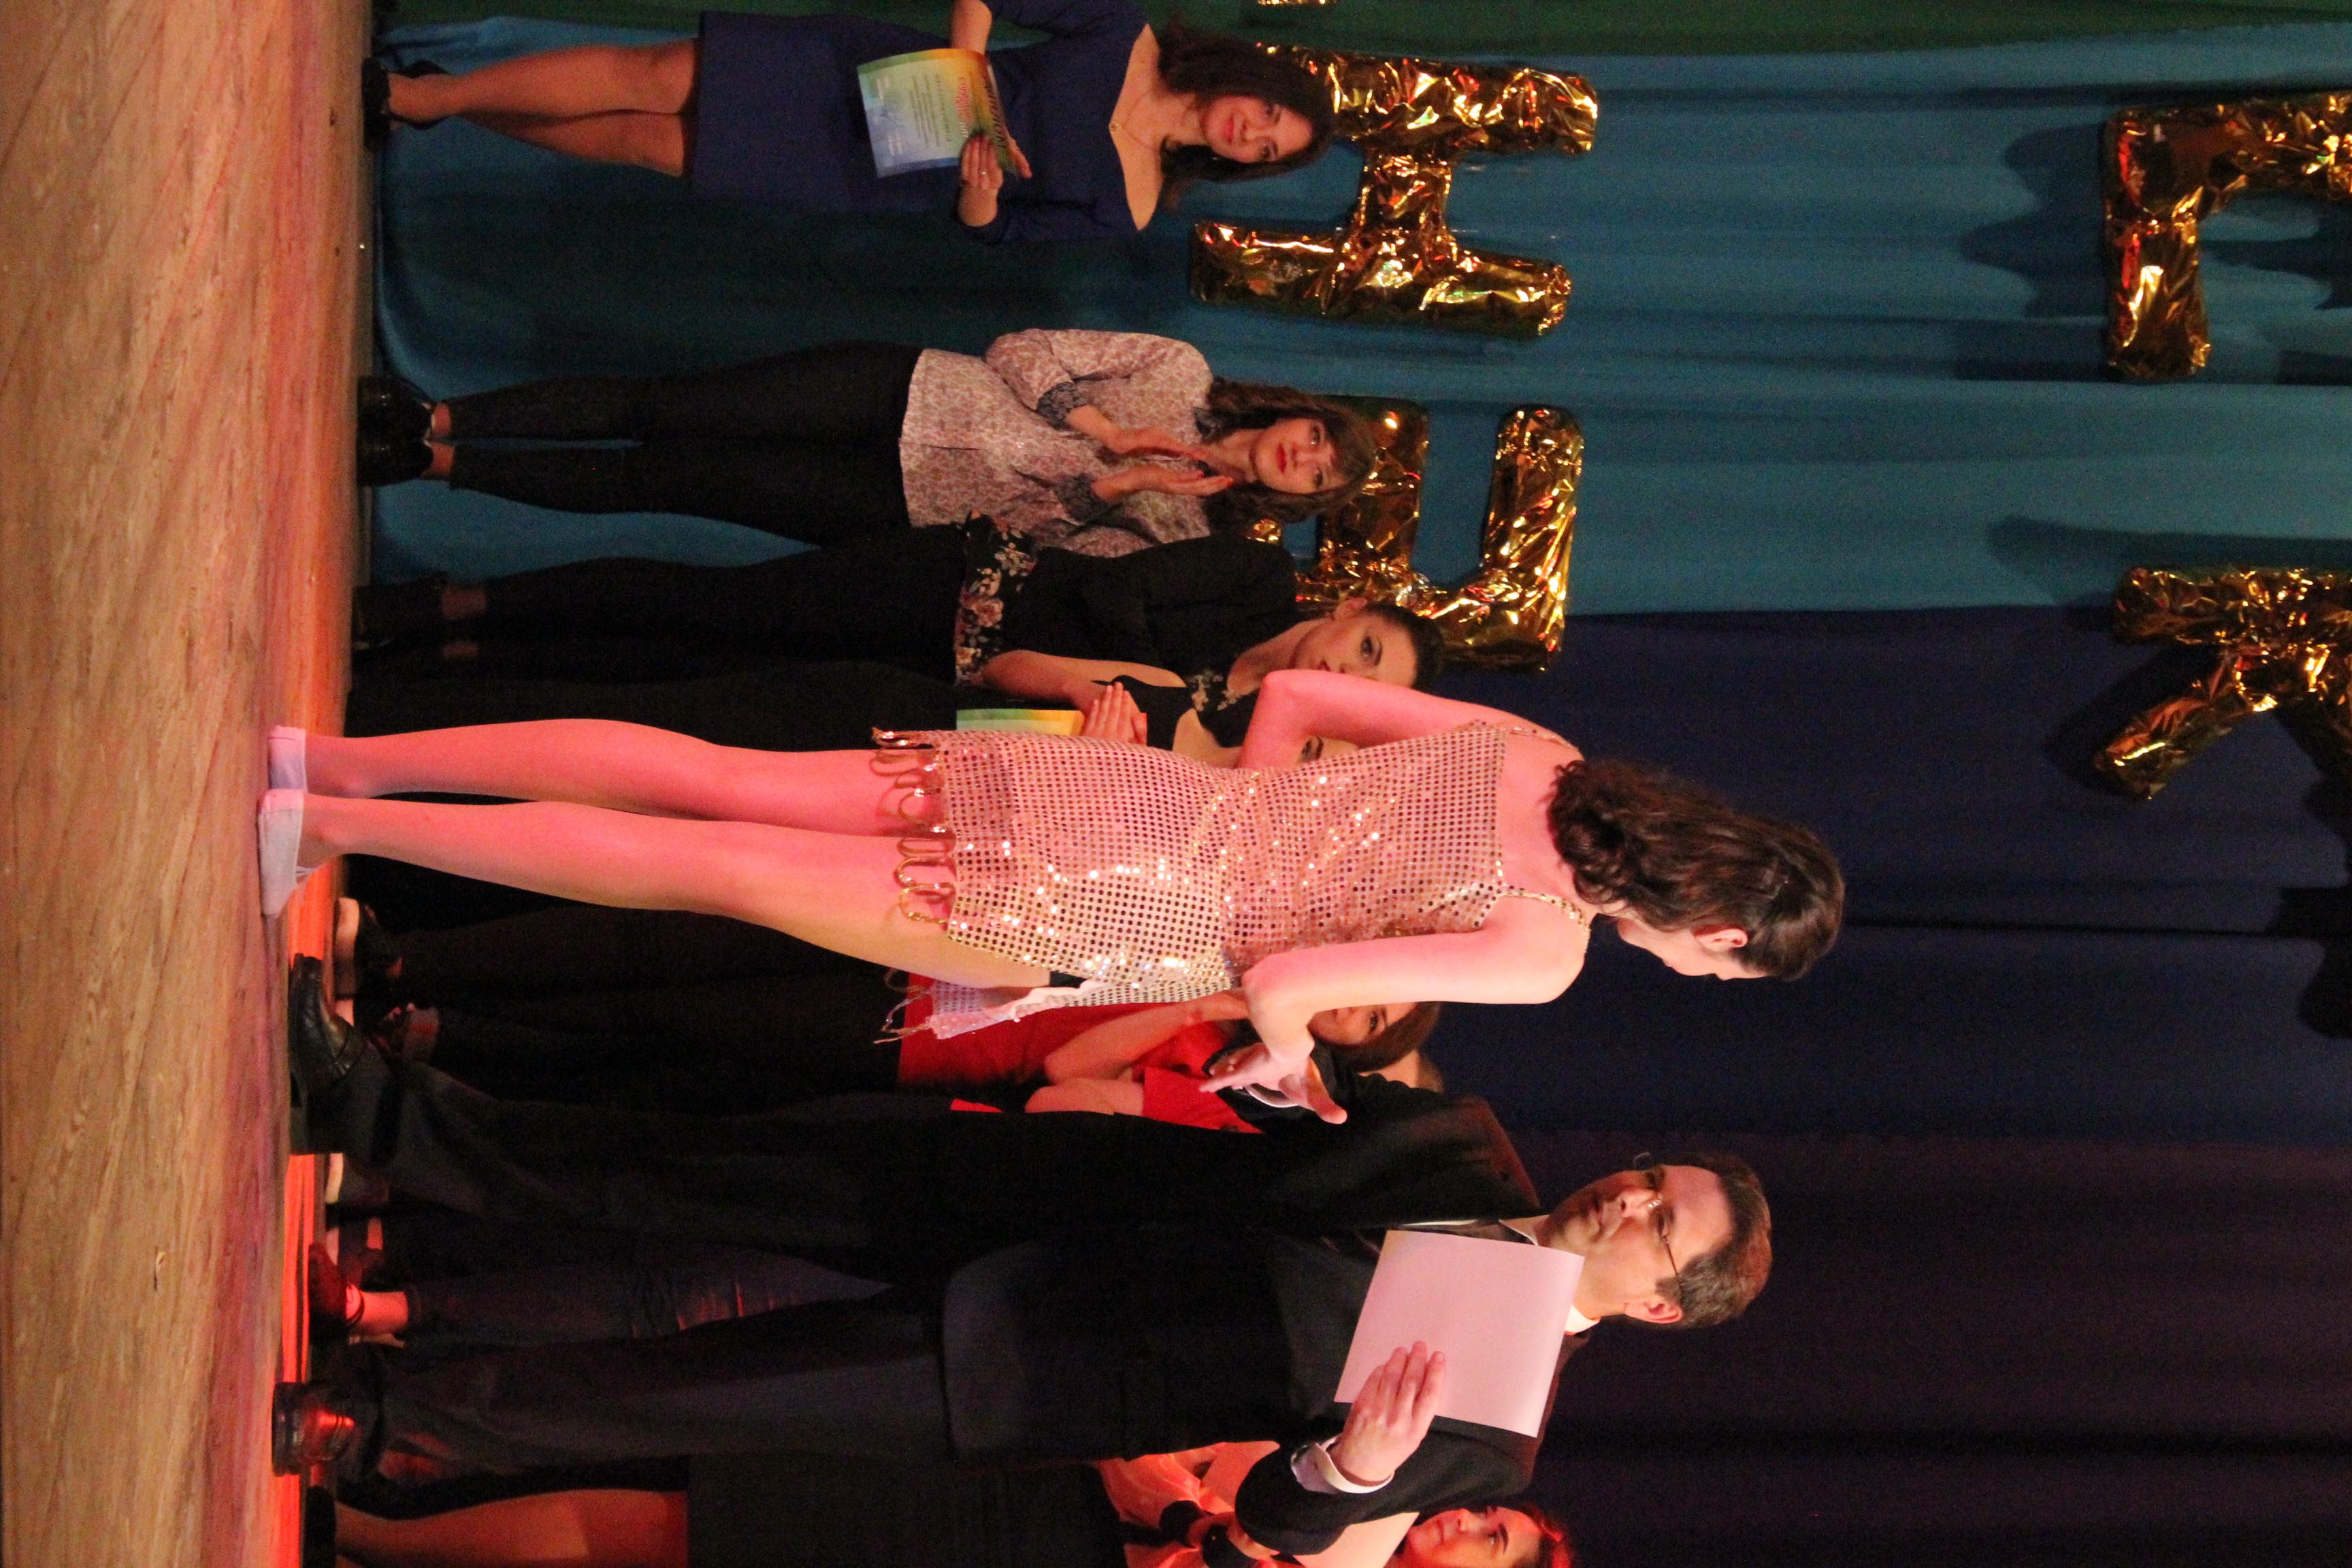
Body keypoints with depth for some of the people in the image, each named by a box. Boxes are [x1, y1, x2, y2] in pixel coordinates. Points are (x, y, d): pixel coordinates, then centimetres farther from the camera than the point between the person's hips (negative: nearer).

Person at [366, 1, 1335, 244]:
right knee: (654, 82, -15)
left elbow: (991, 230, -1)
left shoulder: (1129, 210, -5)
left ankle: (423, 102, 5)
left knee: (650, 144, -8)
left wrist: (977, 193, -23)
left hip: (865, 179, 0)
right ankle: (415, 96, 0)